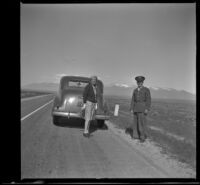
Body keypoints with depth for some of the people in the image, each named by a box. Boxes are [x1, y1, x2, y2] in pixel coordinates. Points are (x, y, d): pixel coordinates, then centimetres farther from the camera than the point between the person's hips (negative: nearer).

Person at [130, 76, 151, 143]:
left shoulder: (146, 89, -4)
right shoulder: (135, 90, 12)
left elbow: (148, 100, -9)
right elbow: (133, 100, 10)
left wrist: (147, 109, -17)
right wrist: (131, 109, 2)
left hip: (143, 108, -5)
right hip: (136, 108, 5)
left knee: (142, 122, -9)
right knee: (136, 121, 6)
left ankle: (143, 137, -1)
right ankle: (136, 135, 17)